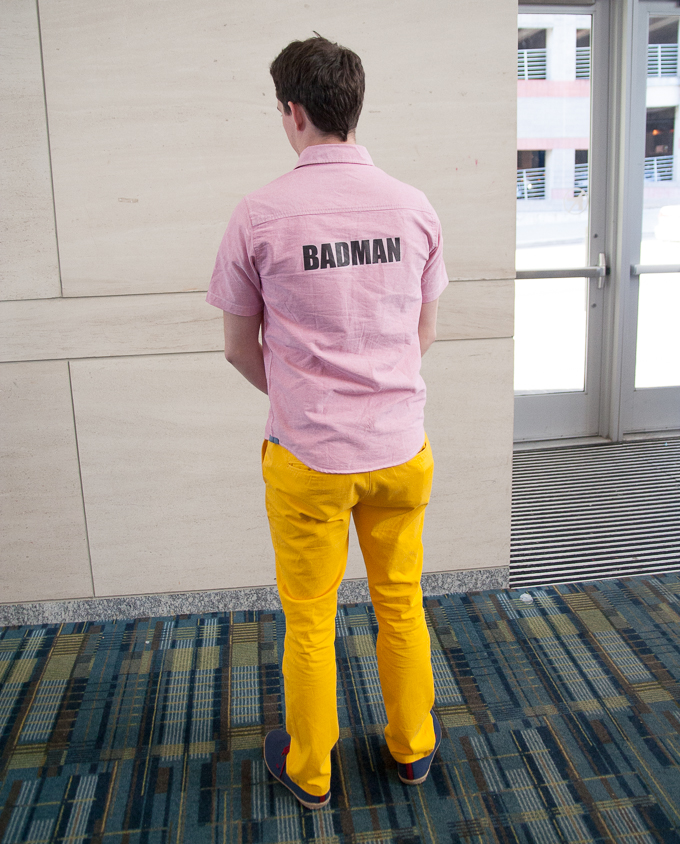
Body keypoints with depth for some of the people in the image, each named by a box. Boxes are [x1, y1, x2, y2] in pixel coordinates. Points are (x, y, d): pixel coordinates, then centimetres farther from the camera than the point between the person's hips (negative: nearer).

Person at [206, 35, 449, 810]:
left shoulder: (259, 215, -11)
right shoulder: (414, 208, -1)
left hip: (309, 458, -3)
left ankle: (308, 771, 34)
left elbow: (239, 347, -1)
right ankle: (412, 747, 39)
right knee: (401, 605, 19)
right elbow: (423, 333, 9)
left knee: (310, 621, 13)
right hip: (401, 450, 3)